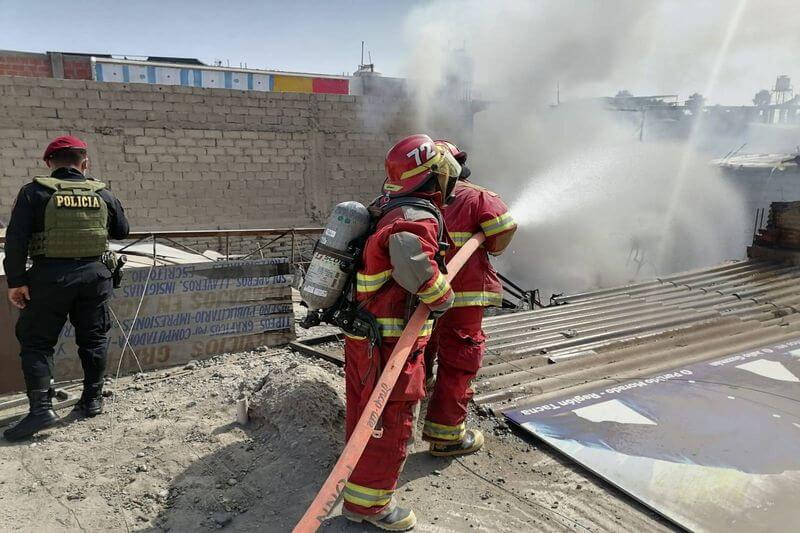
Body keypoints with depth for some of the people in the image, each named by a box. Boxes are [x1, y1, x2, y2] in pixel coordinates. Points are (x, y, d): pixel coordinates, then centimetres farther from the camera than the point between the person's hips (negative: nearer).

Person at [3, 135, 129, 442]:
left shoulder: (34, 192, -3)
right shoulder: (102, 194, 4)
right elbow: (122, 231, 17)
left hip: (50, 276, -2)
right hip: (93, 275, 3)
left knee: (36, 342, 7)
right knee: (93, 338, 15)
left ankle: (40, 407, -2)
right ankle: (92, 399, 24)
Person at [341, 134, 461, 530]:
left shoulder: (389, 210, 11)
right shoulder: (419, 218, -20)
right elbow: (410, 257, -41)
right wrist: (441, 296, -26)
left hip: (362, 332, 10)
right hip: (389, 338, -10)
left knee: (365, 411, 23)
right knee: (391, 420, 2)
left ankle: (359, 483, 42)